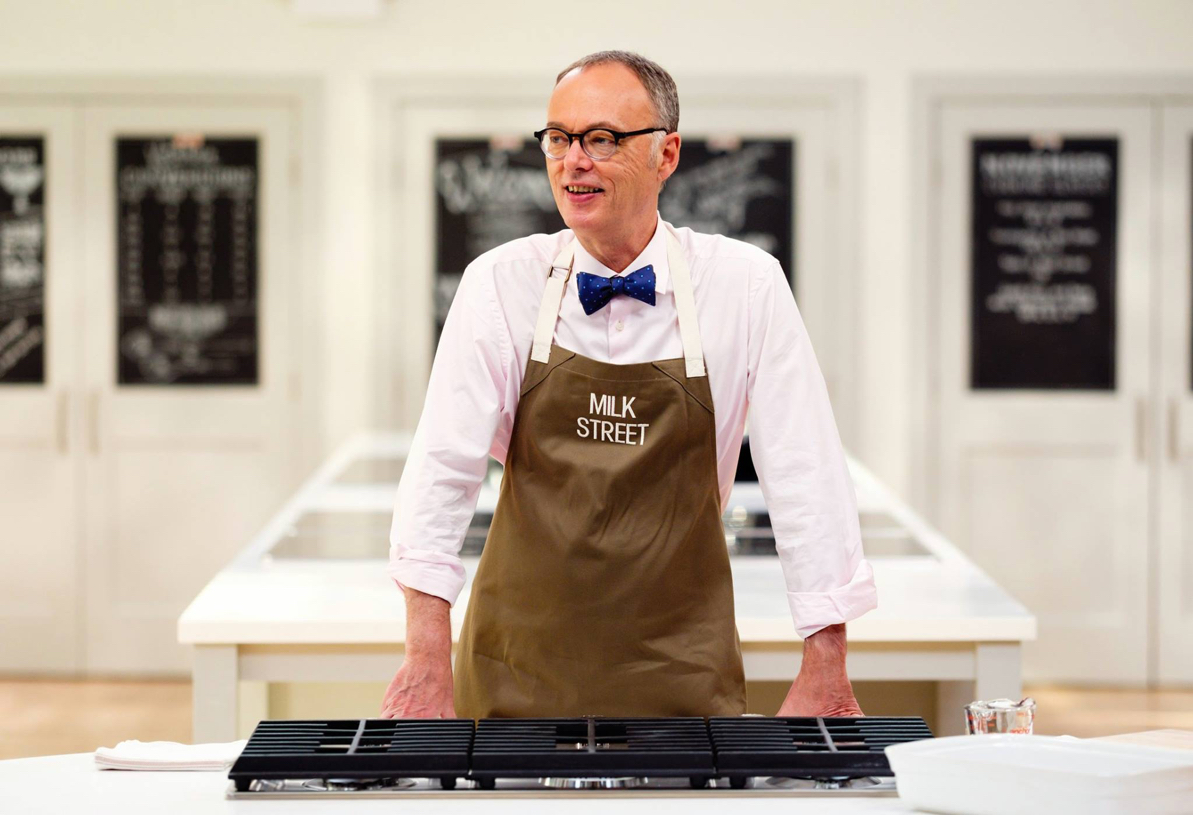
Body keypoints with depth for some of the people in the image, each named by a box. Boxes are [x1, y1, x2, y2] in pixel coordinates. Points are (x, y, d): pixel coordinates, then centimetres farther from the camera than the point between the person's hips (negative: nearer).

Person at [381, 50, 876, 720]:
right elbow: (443, 469, -8)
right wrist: (428, 657, -17)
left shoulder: (746, 285, -5)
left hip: (681, 677, 0)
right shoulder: (502, 283, -3)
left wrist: (825, 672, -11)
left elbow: (806, 482, -6)